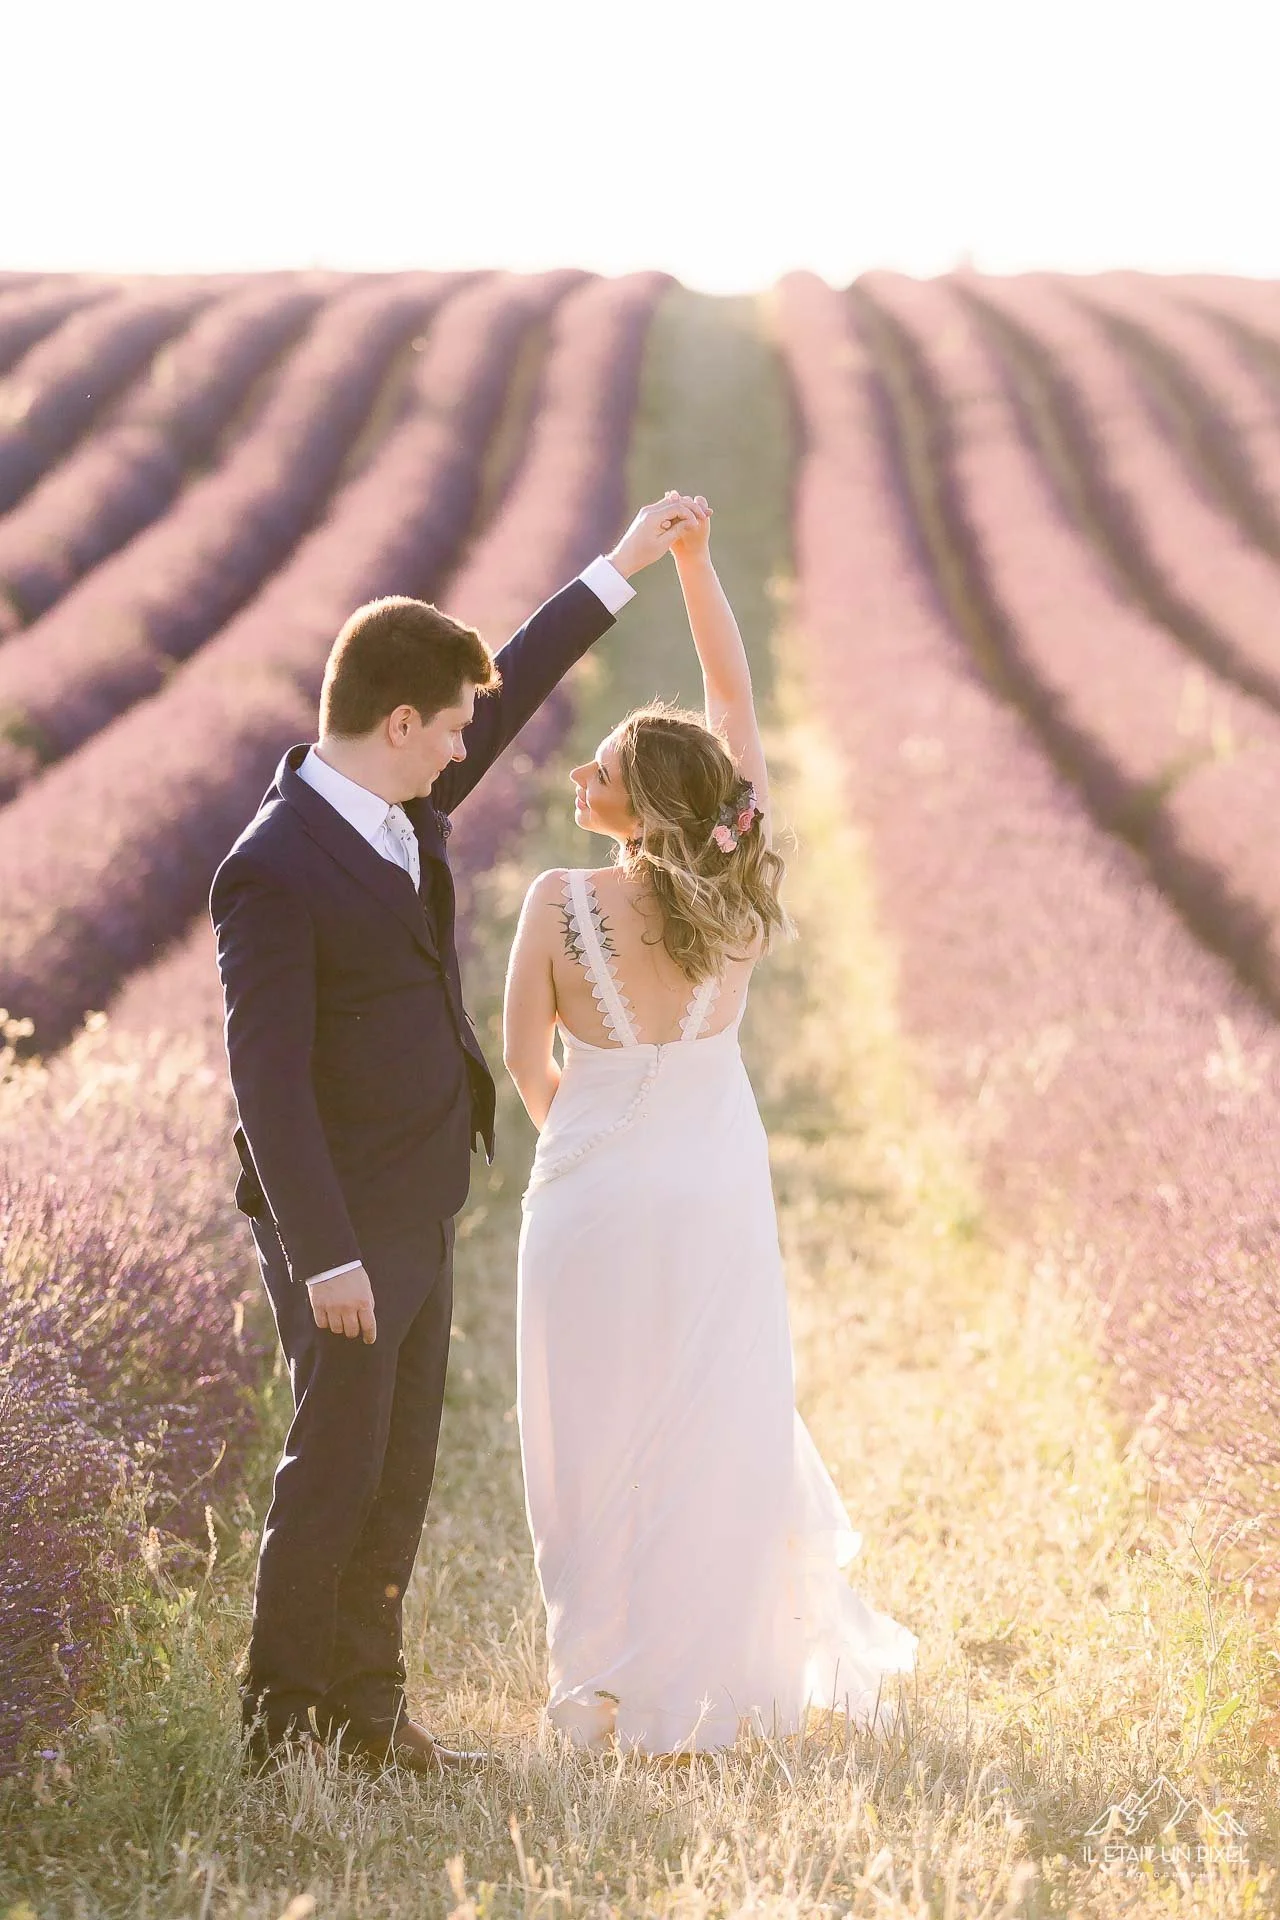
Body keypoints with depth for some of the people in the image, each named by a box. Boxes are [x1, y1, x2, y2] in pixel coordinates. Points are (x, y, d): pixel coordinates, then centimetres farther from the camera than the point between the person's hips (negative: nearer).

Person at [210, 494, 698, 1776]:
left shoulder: (401, 806, 3)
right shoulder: (276, 873, -22)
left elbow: (509, 690, 20)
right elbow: (267, 1078, -22)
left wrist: (618, 573, 25)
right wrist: (324, 1257, -22)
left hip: (416, 1213, 9)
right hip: (341, 1227, -9)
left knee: (399, 1475, 13)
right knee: (336, 1468, -2)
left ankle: (364, 1713, 21)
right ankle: (280, 1729, 10)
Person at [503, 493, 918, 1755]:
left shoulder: (561, 903, -15)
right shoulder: (739, 892, -7)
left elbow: (525, 1060, -6)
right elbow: (735, 697, 1)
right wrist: (691, 558, 3)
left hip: (594, 1198, -2)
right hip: (717, 1192, 2)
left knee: (599, 1446, 9)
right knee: (713, 1437, 12)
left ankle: (607, 1690, 16)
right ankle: (703, 1688, 19)